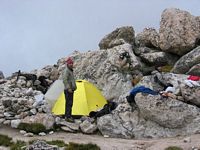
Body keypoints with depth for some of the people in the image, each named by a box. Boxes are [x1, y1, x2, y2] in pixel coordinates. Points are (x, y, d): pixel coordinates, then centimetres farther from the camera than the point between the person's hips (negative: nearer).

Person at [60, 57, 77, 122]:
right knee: (69, 103, -11)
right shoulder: (66, 71, -14)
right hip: (68, 90, -10)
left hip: (71, 90, 10)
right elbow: (65, 80, -23)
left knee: (69, 103, 13)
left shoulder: (70, 71, 18)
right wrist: (68, 88, -26)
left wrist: (74, 87, 24)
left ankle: (67, 116, 19)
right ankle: (68, 117, -11)